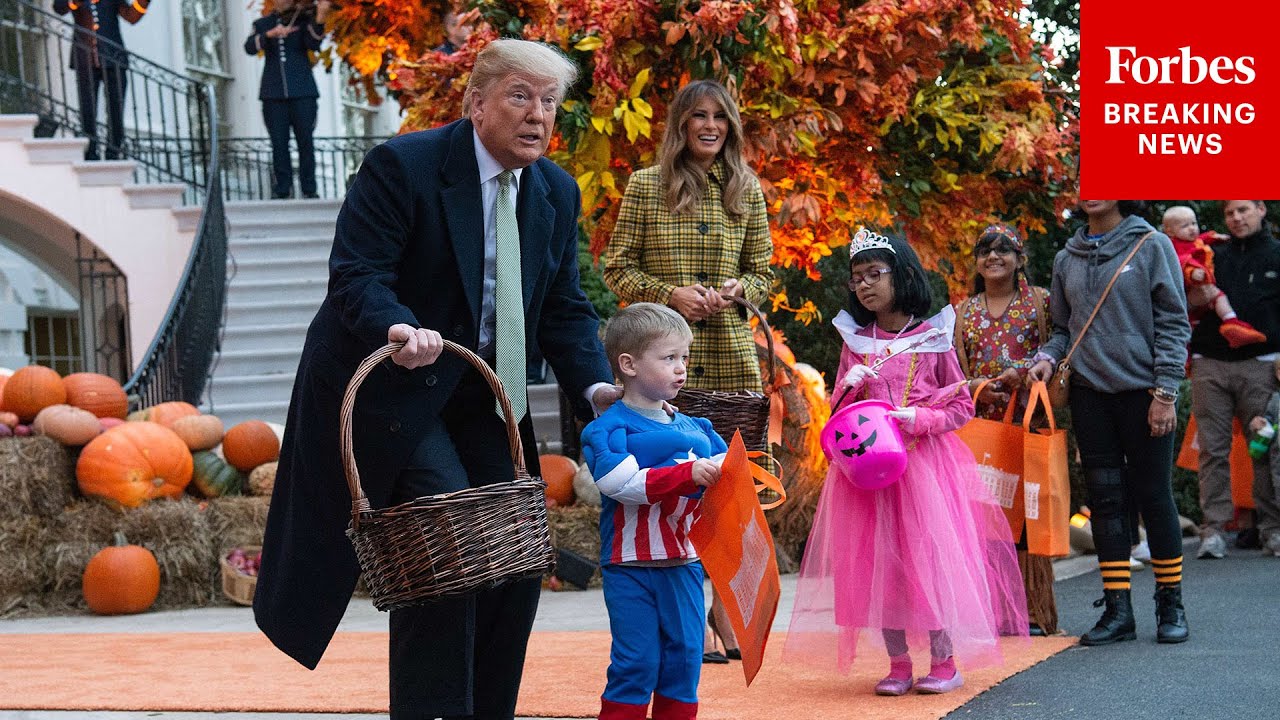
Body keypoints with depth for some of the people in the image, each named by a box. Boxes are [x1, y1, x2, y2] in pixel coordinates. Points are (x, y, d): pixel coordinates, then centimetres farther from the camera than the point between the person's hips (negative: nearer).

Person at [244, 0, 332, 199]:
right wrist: (269, 34, -21)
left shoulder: (303, 18, 6)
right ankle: (282, 190, 5)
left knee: (305, 141, -1)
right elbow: (250, 47, -4)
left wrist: (319, 20, -26)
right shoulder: (262, 24, 12)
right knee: (279, 143, 1)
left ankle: (309, 190, 3)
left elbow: (313, 44, -10)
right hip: (274, 93, 1)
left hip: (302, 91, -1)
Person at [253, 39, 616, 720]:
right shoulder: (401, 166, -15)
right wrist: (398, 329, -40)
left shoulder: (557, 192, 6)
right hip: (390, 389, -7)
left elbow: (564, 307, 8)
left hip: (482, 402, 7)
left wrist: (595, 386, -9)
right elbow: (355, 274, -20)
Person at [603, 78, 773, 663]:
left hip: (731, 353, 3)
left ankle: (725, 605, 12)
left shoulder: (746, 190, 12)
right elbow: (617, 268, 4)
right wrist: (669, 293, -11)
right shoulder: (646, 186, 3)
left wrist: (737, 288, -6)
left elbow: (763, 270, 16)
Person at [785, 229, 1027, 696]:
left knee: (930, 552, -6)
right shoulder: (855, 341, 8)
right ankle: (897, 664, 8)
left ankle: (944, 661, 3)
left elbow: (962, 405, 2)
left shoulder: (933, 338, 0)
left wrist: (920, 418, -14)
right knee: (878, 560, 1)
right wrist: (852, 387, -8)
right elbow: (838, 409, 13)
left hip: (924, 461, -3)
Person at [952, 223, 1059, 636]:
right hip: (981, 422, 3)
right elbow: (952, 370, 14)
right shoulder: (964, 312, 16)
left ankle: (1033, 611, -1)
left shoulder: (1039, 302, 7)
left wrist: (1023, 370, -15)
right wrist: (973, 387, -6)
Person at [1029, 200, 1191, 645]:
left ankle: (1171, 604, 13)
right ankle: (1117, 609, 9)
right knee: (1105, 499, 4)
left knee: (1153, 495, 2)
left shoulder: (1151, 245, -2)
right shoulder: (1067, 258, 11)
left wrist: (1165, 392, -10)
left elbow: (1173, 323, -4)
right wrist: (1048, 358, -3)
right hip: (1090, 392, 4)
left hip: (1142, 391, -4)